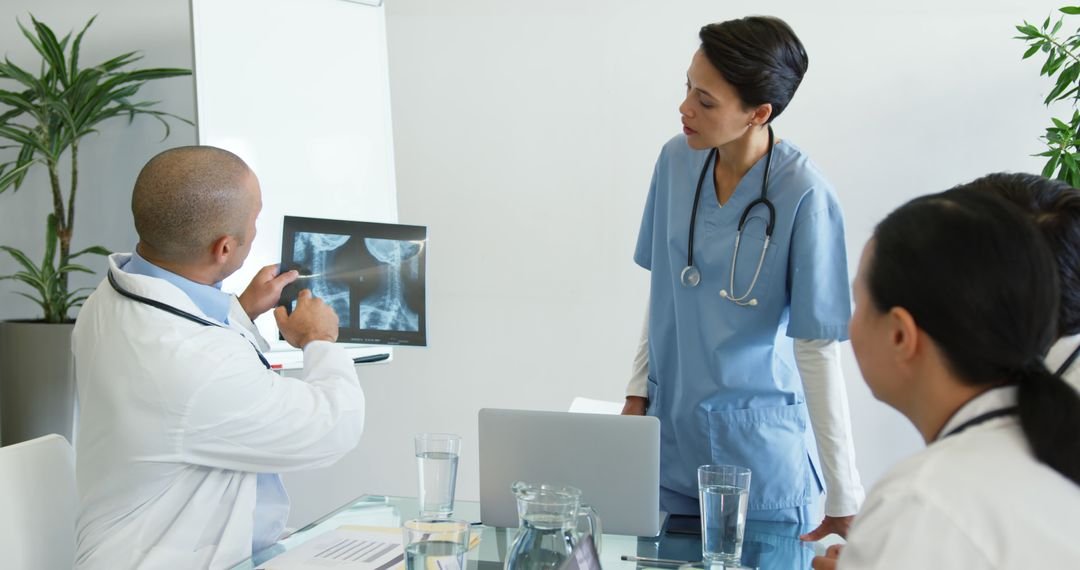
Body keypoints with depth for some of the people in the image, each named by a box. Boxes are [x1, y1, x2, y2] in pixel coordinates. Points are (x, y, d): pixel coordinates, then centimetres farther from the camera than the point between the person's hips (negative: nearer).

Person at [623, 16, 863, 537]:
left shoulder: (802, 195, -19)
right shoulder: (677, 159, -3)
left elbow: (817, 349, -15)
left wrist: (844, 498, -12)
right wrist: (638, 393, 8)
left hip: (760, 453, -5)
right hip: (671, 438, 5)